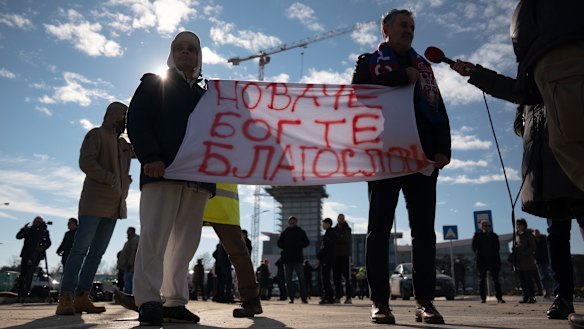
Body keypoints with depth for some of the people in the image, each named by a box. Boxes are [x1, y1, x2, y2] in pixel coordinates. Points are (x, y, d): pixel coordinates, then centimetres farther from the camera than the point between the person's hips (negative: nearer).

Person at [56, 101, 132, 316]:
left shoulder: (124, 144, 23)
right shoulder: (97, 135, 2)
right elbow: (86, 162, -10)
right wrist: (112, 180, -14)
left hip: (114, 205, 7)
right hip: (95, 201, -7)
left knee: (97, 251, 1)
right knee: (81, 248, -12)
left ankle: (82, 297, 2)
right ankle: (66, 298, -12)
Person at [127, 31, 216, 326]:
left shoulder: (206, 96, 29)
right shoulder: (154, 83, 17)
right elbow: (137, 120, 1)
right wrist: (150, 156, -15)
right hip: (164, 169, -4)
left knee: (186, 238, 0)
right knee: (155, 233, -12)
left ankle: (175, 302, 3)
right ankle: (149, 301, -9)